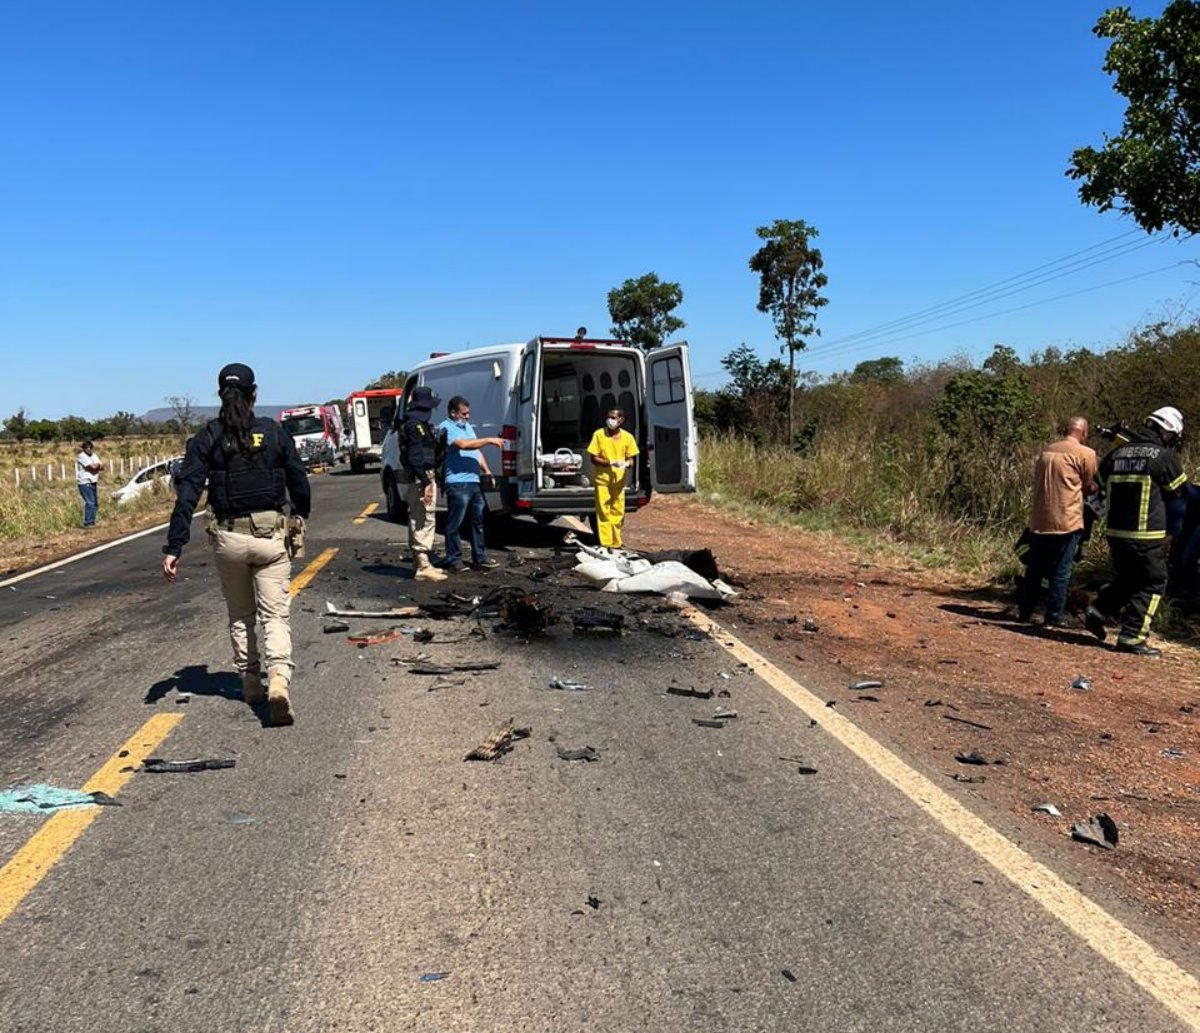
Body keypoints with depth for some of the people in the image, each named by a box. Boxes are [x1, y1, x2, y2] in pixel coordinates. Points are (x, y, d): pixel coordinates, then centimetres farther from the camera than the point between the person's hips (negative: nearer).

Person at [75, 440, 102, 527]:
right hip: (85, 483, -9)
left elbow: (102, 467, 7)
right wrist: (98, 465, 0)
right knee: (90, 503, -14)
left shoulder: (94, 455, 14)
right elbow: (93, 467, -19)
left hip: (93, 483, 9)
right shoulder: (82, 456, -12)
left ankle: (92, 522, 17)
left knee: (95, 504, 9)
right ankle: (87, 523, -11)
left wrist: (96, 466, -11)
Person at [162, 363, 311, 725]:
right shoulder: (274, 432, 0)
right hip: (270, 534, -1)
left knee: (239, 615, 19)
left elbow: (187, 494, -8)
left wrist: (173, 548, -10)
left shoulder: (207, 438, 0)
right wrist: (301, 517, 25)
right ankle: (279, 680, -22)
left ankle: (251, 683, 27)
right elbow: (299, 482, 5)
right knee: (275, 615, 0)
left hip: (228, 538, 1)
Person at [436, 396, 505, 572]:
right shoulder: (446, 427, -8)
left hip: (475, 481, 9)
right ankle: (453, 560, 5)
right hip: (457, 483, -9)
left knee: (477, 521, 12)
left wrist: (487, 472, 16)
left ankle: (480, 558, 18)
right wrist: (489, 440, -23)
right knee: (454, 524, -2)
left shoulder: (467, 426, 20)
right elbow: (463, 444, -24)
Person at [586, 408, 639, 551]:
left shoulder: (627, 437, 2)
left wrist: (626, 464, -17)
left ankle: (616, 543, 18)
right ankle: (605, 544, 2)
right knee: (603, 512, -3)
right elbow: (594, 458, -5)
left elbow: (630, 459, 8)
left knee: (618, 512, 6)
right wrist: (610, 462, -20)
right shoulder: (599, 434, -5)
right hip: (602, 479, -2)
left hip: (619, 480, 2)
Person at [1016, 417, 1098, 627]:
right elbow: (1089, 487, 1)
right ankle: (1055, 617, 6)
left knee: (1035, 569, 14)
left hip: (1039, 521, 6)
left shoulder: (1046, 450, 11)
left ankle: (1024, 611, 20)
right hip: (1066, 521, -5)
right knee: (1061, 572, 2)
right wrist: (1095, 488, 23)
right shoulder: (1085, 453, -7)